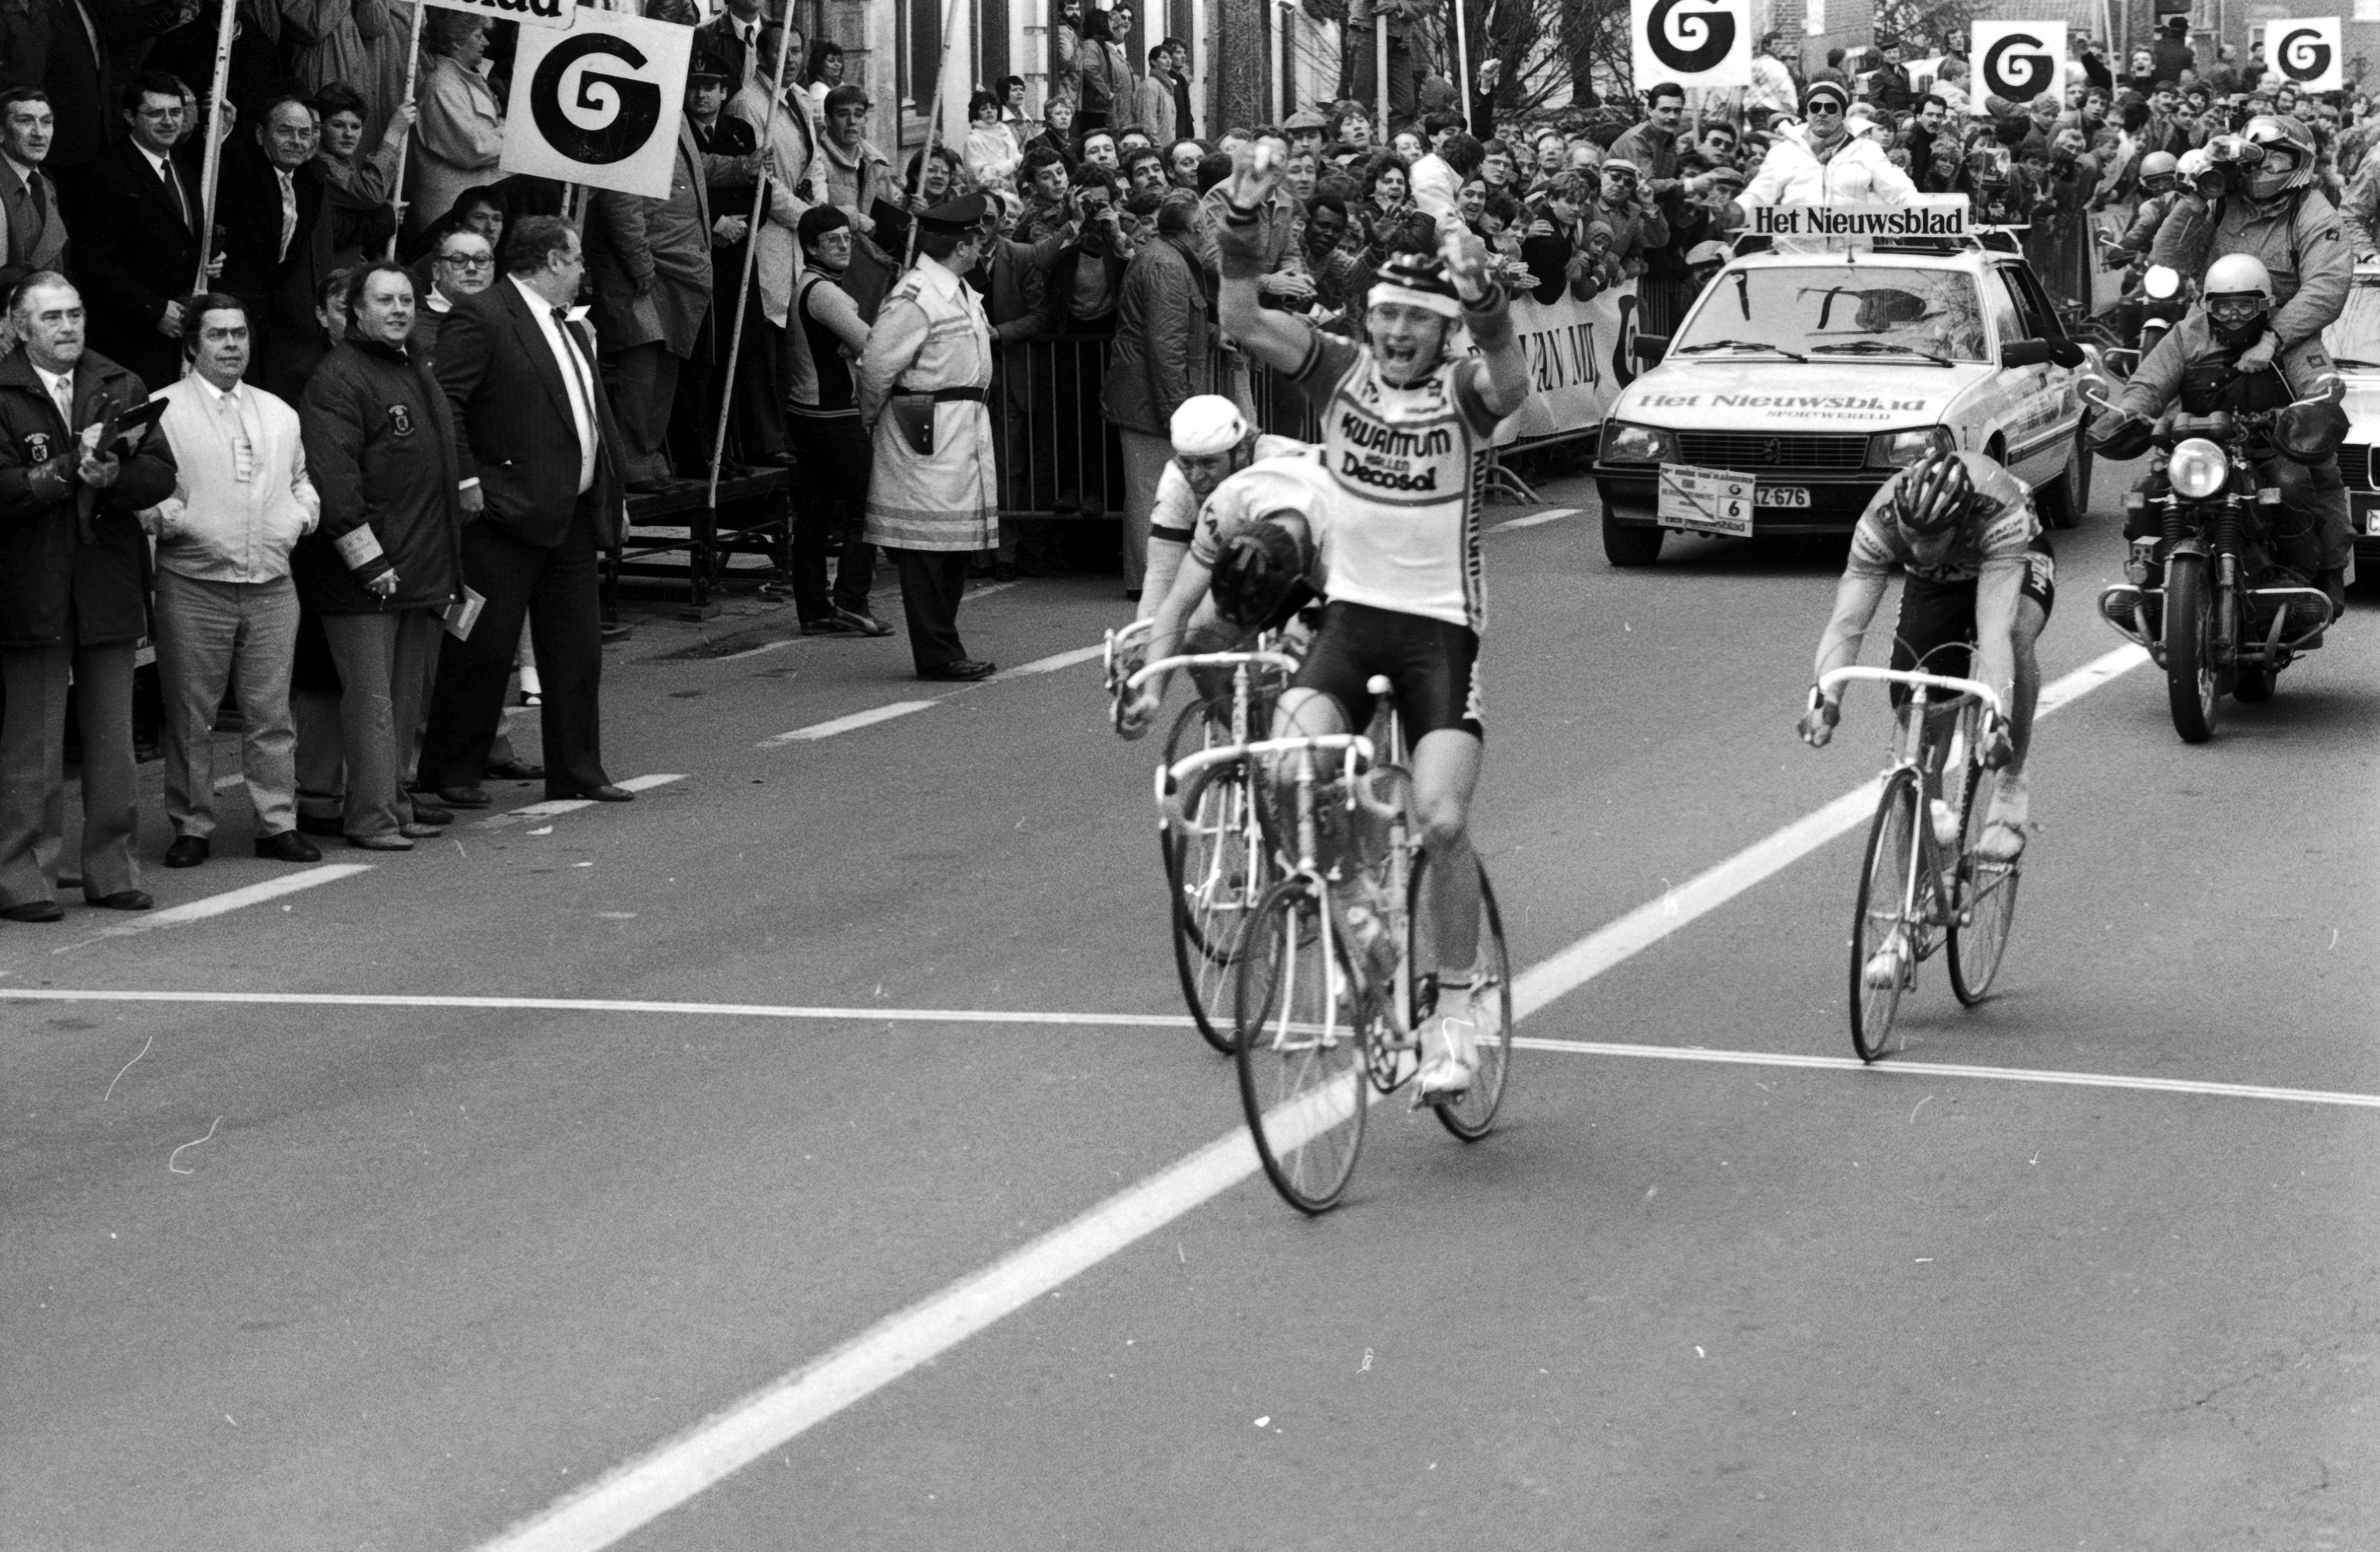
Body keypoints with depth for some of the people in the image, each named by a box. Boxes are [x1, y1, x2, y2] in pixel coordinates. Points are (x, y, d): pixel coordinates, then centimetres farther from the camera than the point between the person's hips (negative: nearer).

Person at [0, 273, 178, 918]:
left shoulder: (121, 387, 10)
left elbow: (161, 474, 1)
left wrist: (110, 478, -17)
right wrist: (73, 469, -18)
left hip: (110, 588, 4)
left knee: (112, 739, 10)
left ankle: (111, 871, 18)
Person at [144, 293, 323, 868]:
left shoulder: (279, 413, 16)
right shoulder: (163, 410, -1)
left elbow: (300, 478, 26)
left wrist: (303, 511, 6)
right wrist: (168, 518, -20)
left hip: (272, 585, 4)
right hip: (193, 587, -4)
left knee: (271, 713, 5)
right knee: (189, 717, 1)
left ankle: (278, 824, 11)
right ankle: (192, 827, 10)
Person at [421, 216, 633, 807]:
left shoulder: (572, 329, 18)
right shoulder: (480, 317, -10)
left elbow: (597, 415, 22)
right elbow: (444, 401, -17)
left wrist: (615, 490, 16)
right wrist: (465, 480, -21)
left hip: (574, 513, 8)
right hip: (506, 513, -8)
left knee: (578, 650, 11)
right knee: (484, 650, -2)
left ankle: (577, 770, 19)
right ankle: (453, 773, 7)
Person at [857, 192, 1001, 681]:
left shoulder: (960, 292, 17)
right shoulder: (915, 299, -15)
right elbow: (877, 365, -13)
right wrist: (872, 421, -1)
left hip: (966, 432, 10)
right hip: (926, 436, -10)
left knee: (958, 545, 10)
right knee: (927, 545, -6)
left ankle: (944, 650, 16)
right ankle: (937, 654, -5)